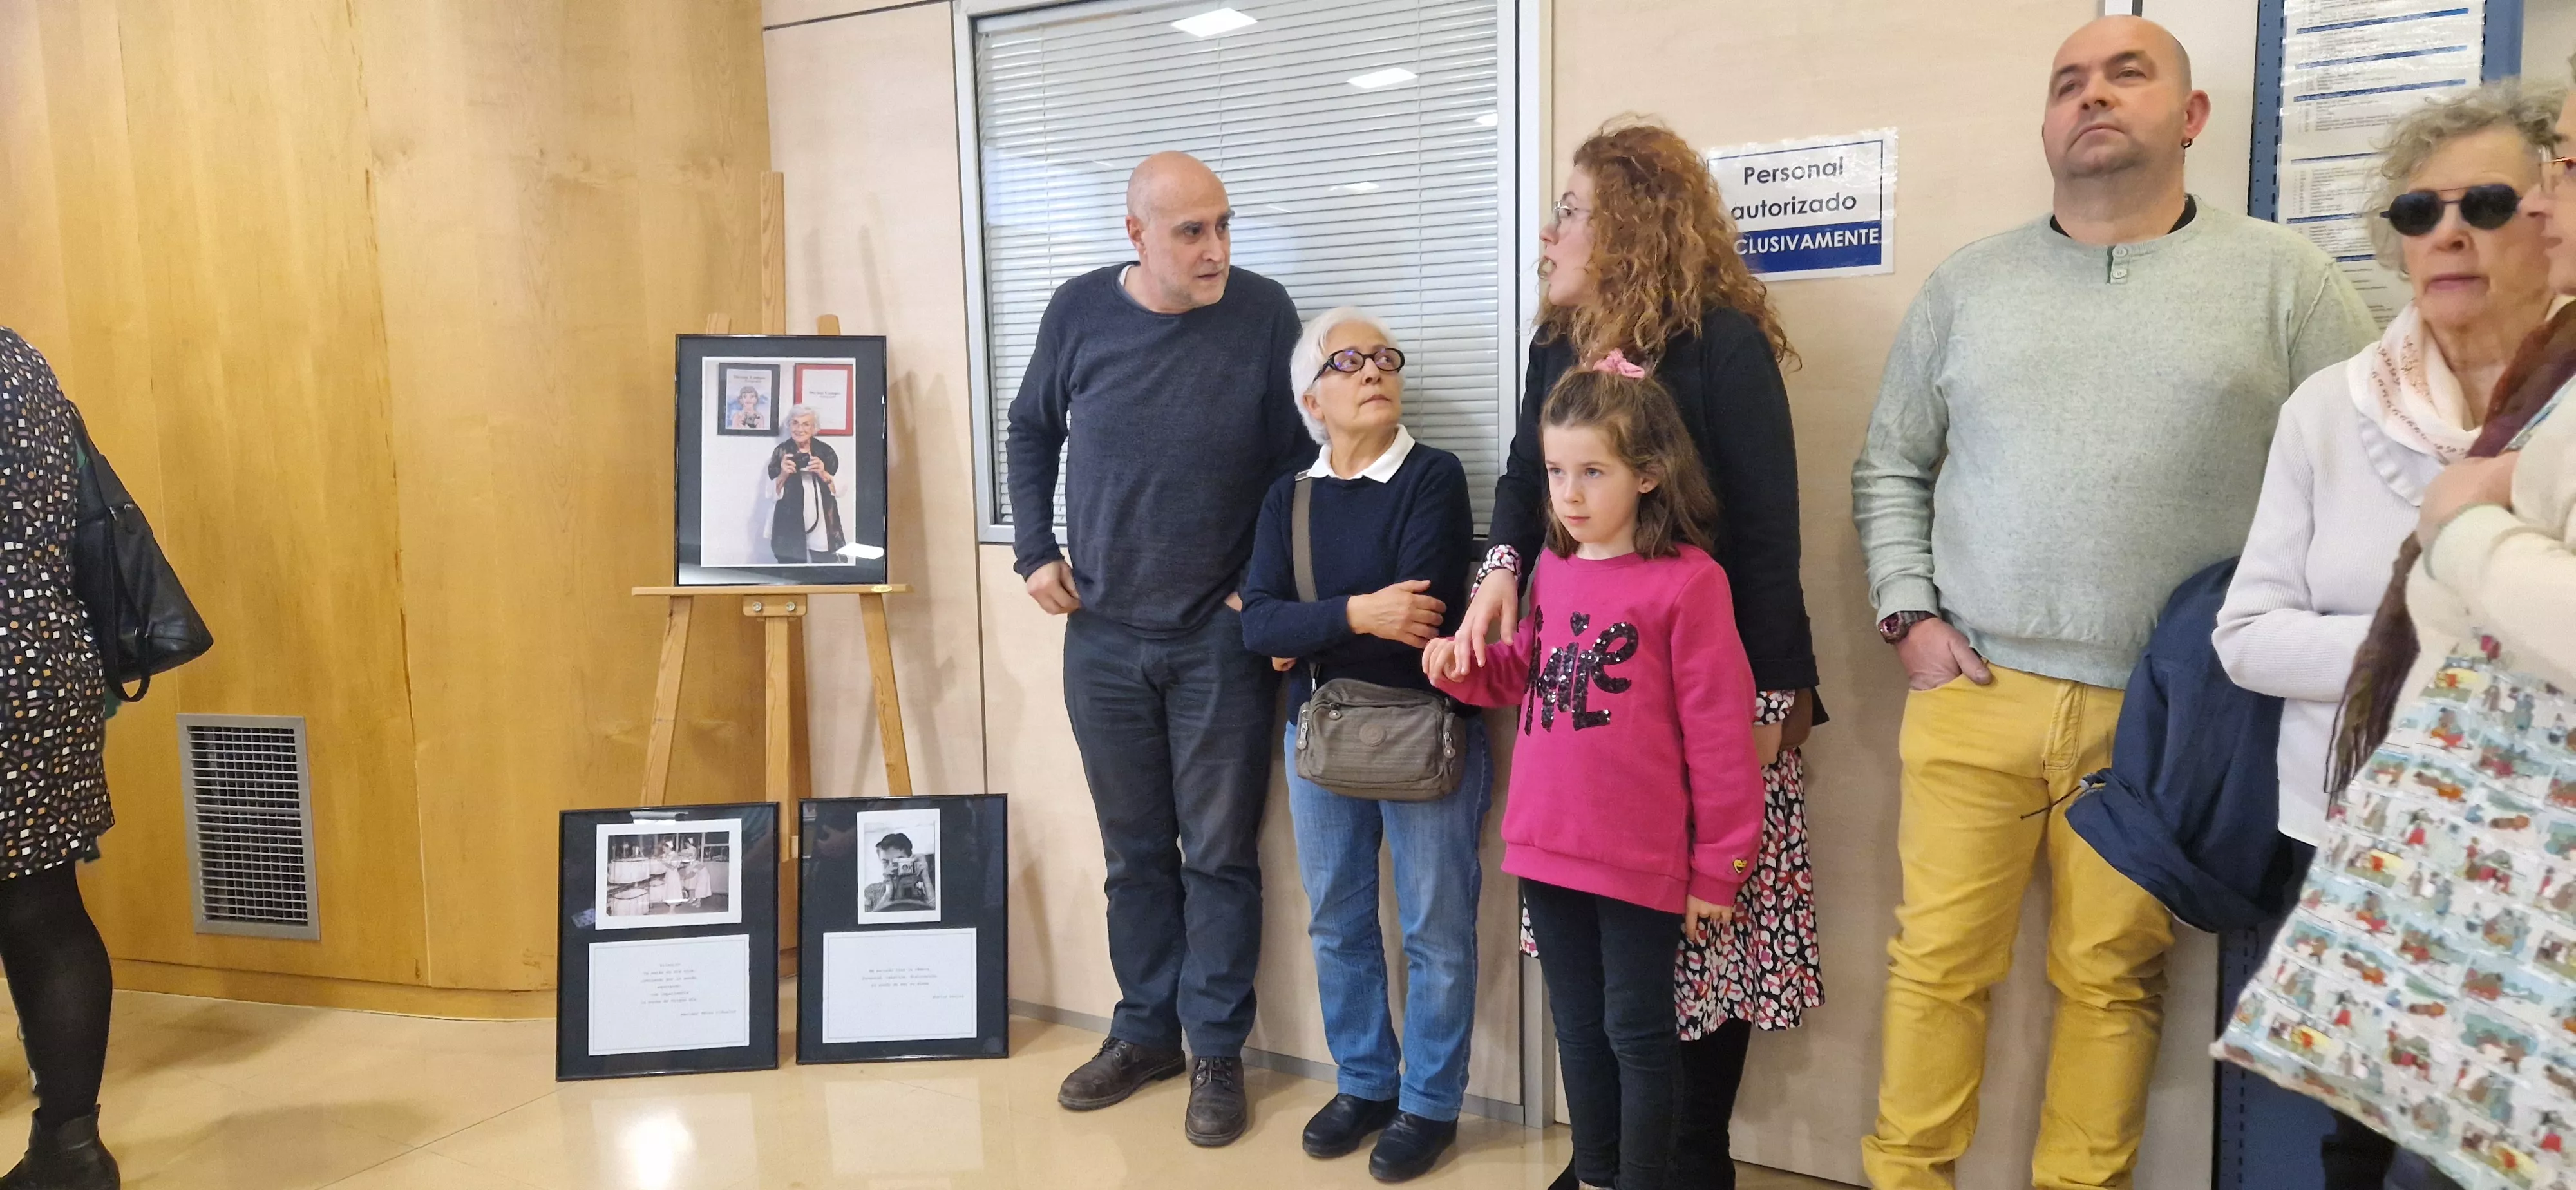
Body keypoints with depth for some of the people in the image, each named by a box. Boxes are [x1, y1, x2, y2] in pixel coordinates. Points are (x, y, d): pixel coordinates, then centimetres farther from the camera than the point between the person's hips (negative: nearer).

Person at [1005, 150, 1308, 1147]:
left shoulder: (1263, 312, -9)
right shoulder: (1080, 311, -2)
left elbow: (1295, 456, -2)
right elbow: (1032, 431, 12)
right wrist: (1034, 551, 4)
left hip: (1221, 638, -2)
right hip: (1103, 636, 3)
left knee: (1219, 855, 5)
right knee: (1135, 850, 15)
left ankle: (1216, 1052, 21)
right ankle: (1144, 1032, 32)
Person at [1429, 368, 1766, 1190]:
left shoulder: (1688, 580, -14)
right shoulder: (1552, 569, 6)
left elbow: (1719, 735, -12)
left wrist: (1718, 869, -9)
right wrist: (1467, 665, 0)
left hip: (1640, 864, -6)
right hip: (1547, 851, 7)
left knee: (1637, 1034, 9)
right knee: (1578, 1028, 20)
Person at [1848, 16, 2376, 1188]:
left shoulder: (2282, 276, 5)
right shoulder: (1967, 283, 10)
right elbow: (1889, 469, 13)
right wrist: (1908, 617, 1)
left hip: (2162, 716, -1)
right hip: (1972, 695, 1)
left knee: (2113, 979, 8)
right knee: (1937, 961, 4)